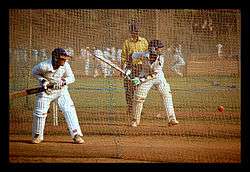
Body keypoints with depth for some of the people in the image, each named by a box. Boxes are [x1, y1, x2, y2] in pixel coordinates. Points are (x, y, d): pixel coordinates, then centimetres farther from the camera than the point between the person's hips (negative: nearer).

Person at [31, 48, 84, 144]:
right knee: (40, 112, -1)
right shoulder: (44, 66, -26)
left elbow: (71, 77, -7)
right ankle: (37, 135, 20)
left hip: (61, 90, 2)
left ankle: (76, 135, -8)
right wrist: (42, 80, -21)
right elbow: (34, 72, -6)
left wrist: (63, 82, -26)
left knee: (69, 110, -11)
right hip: (46, 90, -2)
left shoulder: (65, 65, -19)